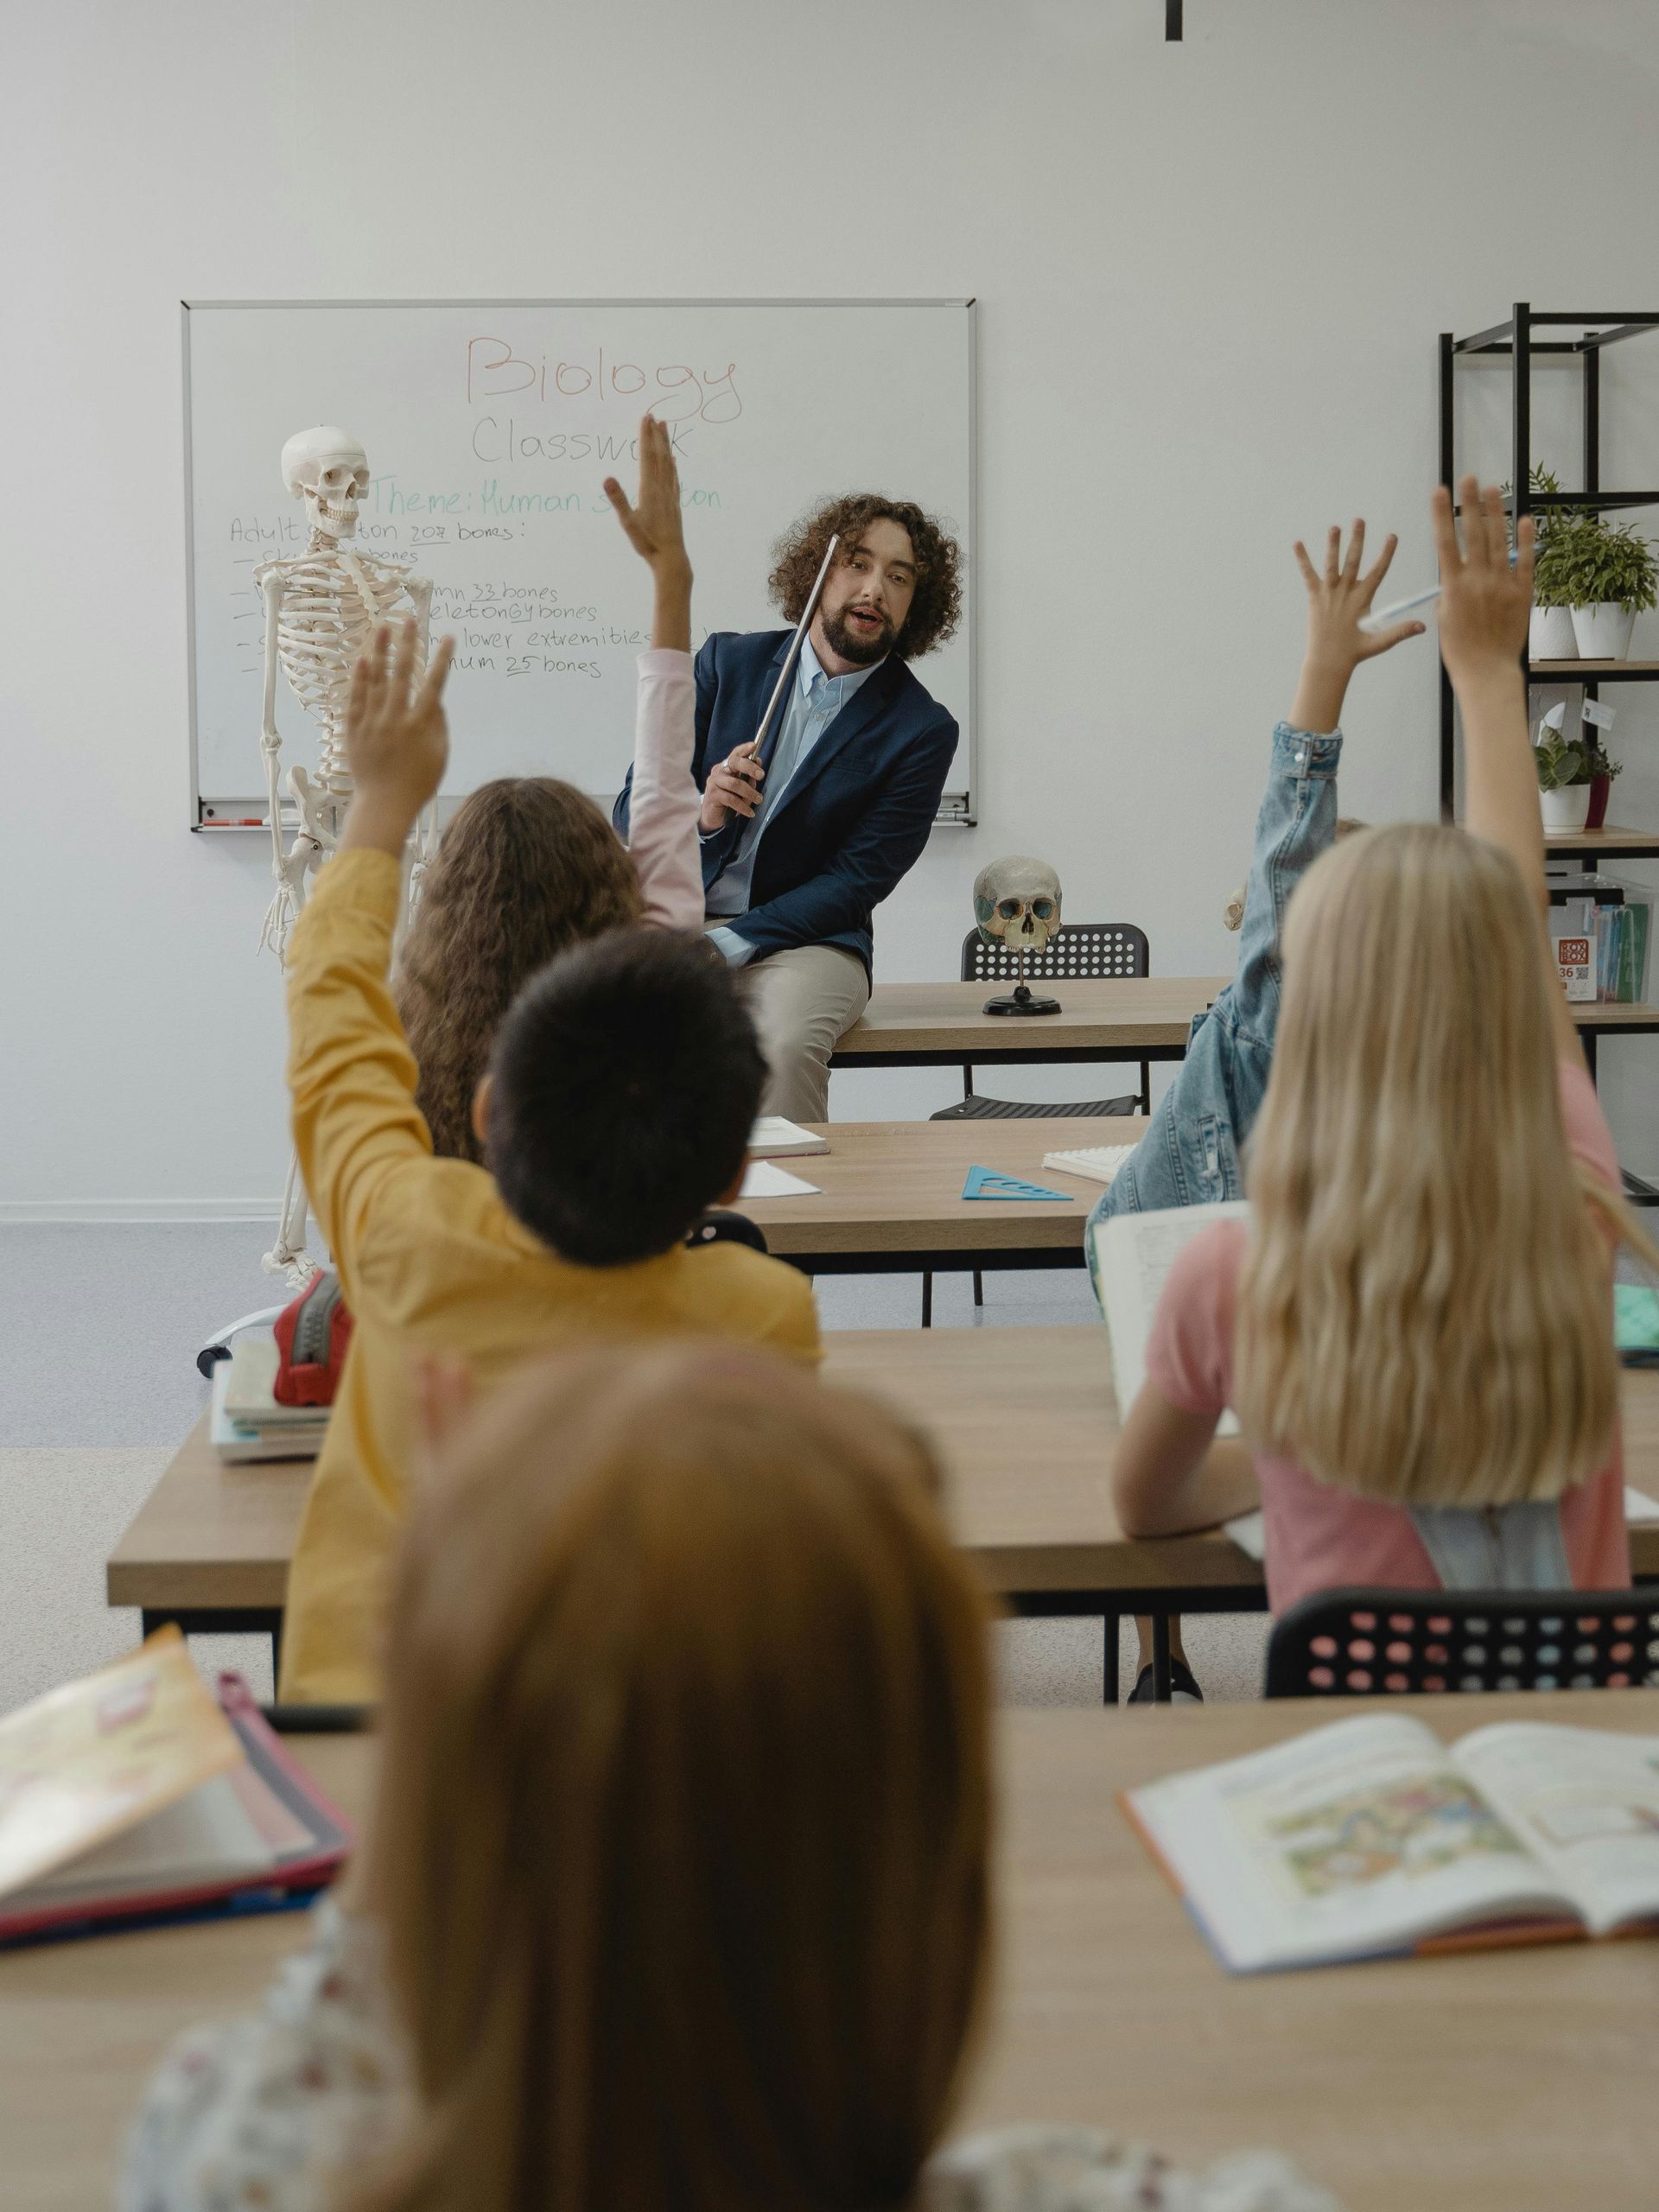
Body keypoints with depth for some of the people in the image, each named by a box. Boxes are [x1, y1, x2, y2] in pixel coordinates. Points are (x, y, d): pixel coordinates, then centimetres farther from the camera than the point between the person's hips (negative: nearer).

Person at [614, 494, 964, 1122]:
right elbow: (632, 811, 8)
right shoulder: (728, 662, 8)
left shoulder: (922, 732, 0)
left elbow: (854, 883, -6)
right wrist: (699, 815, -17)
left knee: (786, 1045, -34)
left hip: (804, 936, -2)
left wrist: (720, 947, -17)